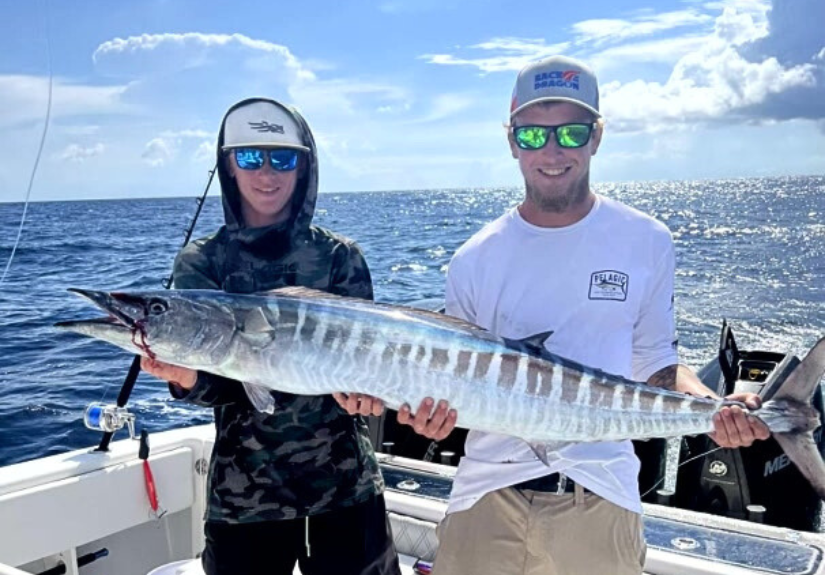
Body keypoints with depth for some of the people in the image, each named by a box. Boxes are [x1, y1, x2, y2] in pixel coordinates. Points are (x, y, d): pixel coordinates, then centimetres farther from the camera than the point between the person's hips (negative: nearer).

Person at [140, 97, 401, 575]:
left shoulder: (340, 256, 0)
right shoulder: (201, 263, -1)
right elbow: (213, 383, -8)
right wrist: (185, 377, -31)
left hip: (346, 480, 0)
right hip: (245, 488, 0)